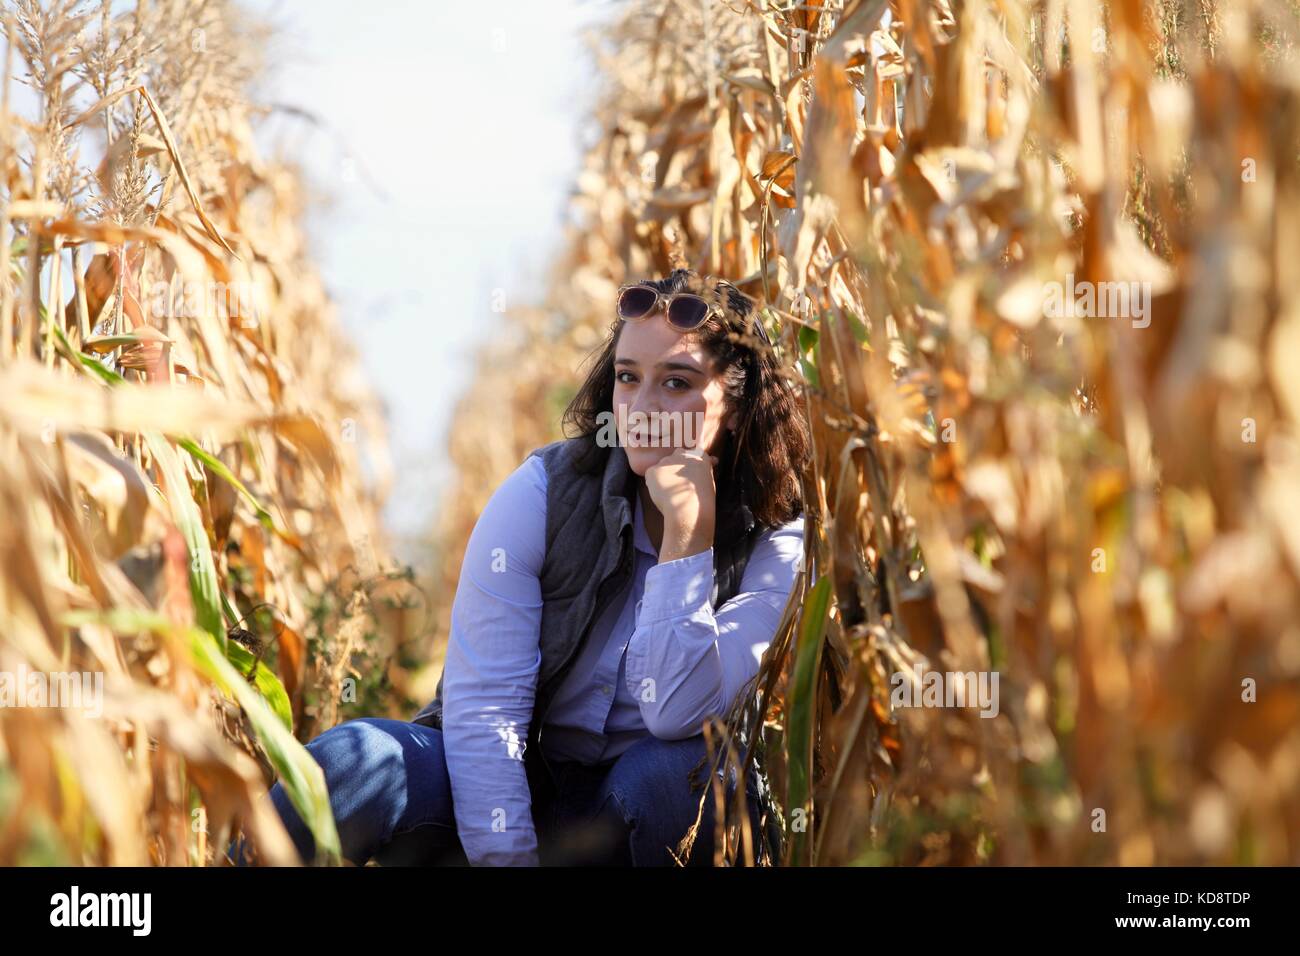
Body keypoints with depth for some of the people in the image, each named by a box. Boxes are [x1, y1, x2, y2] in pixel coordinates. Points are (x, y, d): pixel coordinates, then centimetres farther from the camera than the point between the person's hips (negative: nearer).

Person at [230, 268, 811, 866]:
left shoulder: (775, 542, -9)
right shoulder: (546, 488, -10)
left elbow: (676, 717, -22)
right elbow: (480, 705, -15)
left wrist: (687, 534, -25)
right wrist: (506, 856, -25)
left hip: (645, 815, 1)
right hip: (505, 791, -1)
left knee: (691, 771, -35)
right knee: (355, 761, -31)